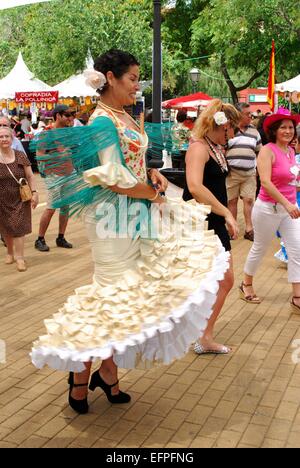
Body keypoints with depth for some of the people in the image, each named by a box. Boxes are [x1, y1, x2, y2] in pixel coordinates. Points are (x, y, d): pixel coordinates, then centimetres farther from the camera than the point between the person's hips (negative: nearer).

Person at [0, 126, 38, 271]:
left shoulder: (20, 156, -1)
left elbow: (30, 176, 2)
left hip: (20, 198, 0)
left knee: (18, 227, -7)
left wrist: (34, 192, -6)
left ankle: (19, 257, -1)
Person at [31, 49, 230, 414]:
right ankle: (81, 372, 18)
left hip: (137, 213, 9)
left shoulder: (125, 117, 12)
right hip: (115, 217, -9)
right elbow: (114, 179, -23)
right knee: (116, 291, -2)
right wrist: (153, 193, -9)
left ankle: (108, 371, 22)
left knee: (132, 289, 11)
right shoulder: (103, 121, -16)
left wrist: (152, 174, 3)